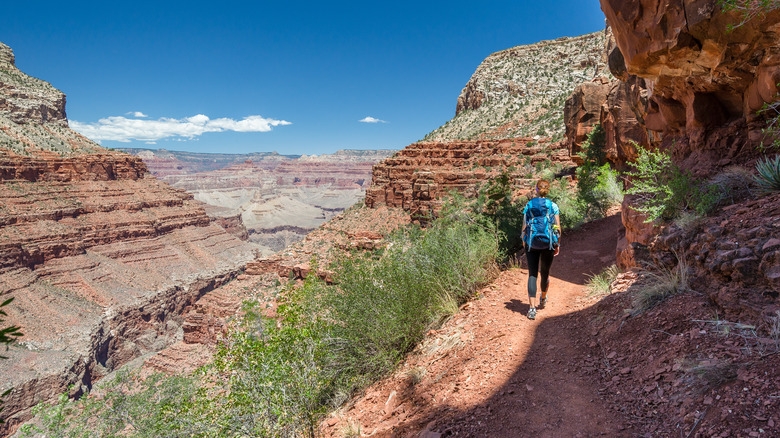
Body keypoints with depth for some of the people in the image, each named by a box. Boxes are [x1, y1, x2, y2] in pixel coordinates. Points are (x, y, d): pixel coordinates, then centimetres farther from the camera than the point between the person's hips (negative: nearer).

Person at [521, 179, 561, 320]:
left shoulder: (528, 205, 1)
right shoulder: (553, 206, -1)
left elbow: (524, 227, 0)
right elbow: (558, 227, -3)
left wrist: (524, 242, 11)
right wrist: (557, 244, 7)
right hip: (548, 243, 1)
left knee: (532, 274, 1)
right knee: (545, 273, 19)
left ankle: (532, 307, -11)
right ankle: (543, 299, 42)